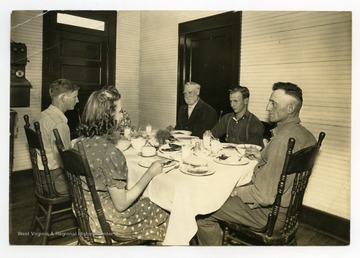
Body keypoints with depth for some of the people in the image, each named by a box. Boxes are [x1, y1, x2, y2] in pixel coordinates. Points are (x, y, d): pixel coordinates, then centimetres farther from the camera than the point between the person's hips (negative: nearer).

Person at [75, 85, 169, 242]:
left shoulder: (82, 140, -8)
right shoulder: (110, 152, -32)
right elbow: (121, 205, -24)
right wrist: (150, 174, -17)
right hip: (105, 220, -8)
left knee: (149, 202, 25)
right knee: (163, 214, 14)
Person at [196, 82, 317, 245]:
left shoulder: (283, 139, -29)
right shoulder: (305, 135, 2)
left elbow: (265, 195, -29)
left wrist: (237, 192, -13)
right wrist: (263, 157, 12)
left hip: (269, 213, -10)